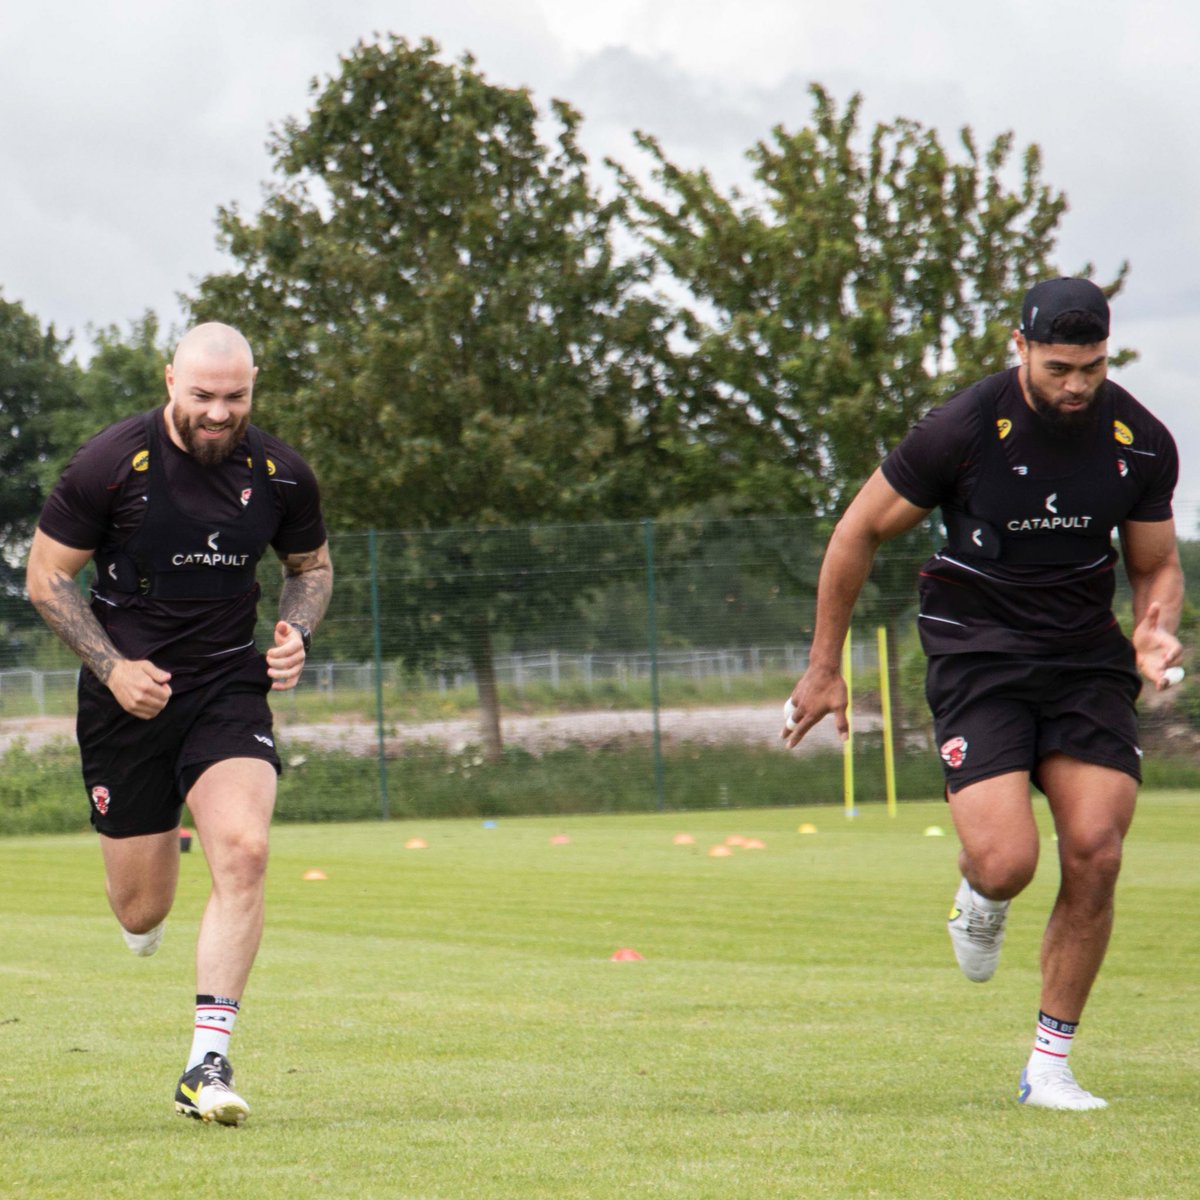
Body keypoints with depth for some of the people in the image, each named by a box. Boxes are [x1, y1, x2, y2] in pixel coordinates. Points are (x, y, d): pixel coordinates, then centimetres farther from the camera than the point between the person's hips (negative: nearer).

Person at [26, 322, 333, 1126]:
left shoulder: (280, 476, -3)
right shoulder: (109, 465, -12)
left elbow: (313, 564, 15)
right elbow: (47, 576, -3)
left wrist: (298, 637, -5)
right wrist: (113, 669, -13)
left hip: (229, 684, 1)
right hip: (131, 692, -1)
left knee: (244, 850, -22)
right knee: (142, 912, 3)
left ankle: (208, 1065, -17)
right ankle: (146, 915, 46)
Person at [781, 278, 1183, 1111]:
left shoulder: (1141, 443, -4)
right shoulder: (962, 431, -14)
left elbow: (1157, 564, 12)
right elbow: (860, 533, -2)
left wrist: (1155, 630, -12)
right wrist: (825, 667, 3)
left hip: (1087, 655, 3)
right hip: (977, 655, -3)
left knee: (1095, 854, -11)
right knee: (1007, 863, -19)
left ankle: (1051, 1065, 4)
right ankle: (979, 902, 22)